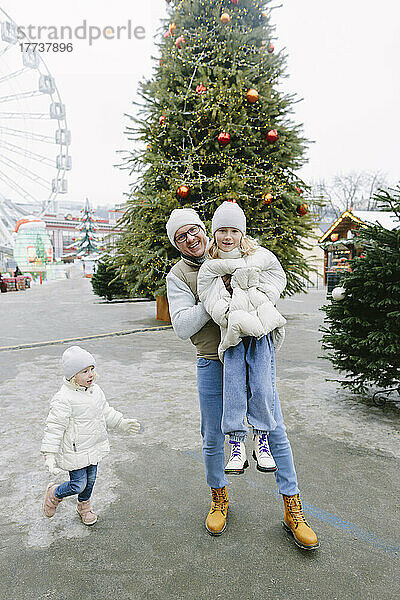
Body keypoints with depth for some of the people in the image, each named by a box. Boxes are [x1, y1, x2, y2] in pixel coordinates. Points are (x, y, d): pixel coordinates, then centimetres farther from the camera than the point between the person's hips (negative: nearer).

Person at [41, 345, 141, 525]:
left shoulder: (96, 391, -1)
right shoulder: (63, 399, -25)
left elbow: (106, 411, 15)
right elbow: (54, 427, -22)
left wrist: (122, 422, 13)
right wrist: (49, 455, -24)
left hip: (94, 447, 7)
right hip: (75, 452, -7)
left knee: (90, 480, 20)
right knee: (79, 484, 3)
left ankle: (84, 506, 46)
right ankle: (54, 493, 33)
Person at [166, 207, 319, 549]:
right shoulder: (179, 275, -1)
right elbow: (183, 326, -13)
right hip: (214, 363, -1)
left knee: (275, 431, 4)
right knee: (213, 439, 9)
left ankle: (292, 509, 21)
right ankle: (219, 498, 36)